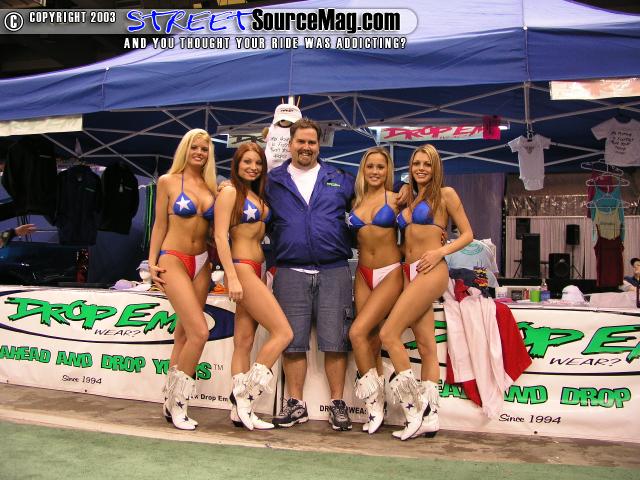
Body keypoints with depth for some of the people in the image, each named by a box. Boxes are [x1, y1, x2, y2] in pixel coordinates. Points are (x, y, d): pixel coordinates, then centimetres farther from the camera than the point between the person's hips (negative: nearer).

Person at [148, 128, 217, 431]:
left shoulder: (211, 186, 10)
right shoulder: (168, 181, 0)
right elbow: (160, 225, 1)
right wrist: (152, 263, -3)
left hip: (201, 263, 5)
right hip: (174, 260, -5)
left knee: (184, 333, 7)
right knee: (199, 332, -15)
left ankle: (172, 401, 18)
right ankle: (177, 402, 2)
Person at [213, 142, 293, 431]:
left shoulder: (257, 196, 18)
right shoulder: (230, 192, -5)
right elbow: (220, 236, -12)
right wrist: (232, 277, -19)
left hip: (257, 270, 8)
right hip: (242, 268, -8)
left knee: (244, 341, 7)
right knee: (283, 333, -11)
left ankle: (240, 410, 11)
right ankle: (245, 393, -2)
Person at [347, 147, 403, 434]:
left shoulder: (395, 199, 0)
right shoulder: (356, 201, 11)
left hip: (390, 273, -4)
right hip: (363, 273, 4)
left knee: (358, 332, -16)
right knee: (371, 337, 3)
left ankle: (373, 398, 1)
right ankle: (377, 404, 13)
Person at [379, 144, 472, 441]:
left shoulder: (445, 194, 3)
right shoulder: (409, 199, 21)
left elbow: (467, 234, 1)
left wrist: (440, 251, -12)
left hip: (430, 272, -6)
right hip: (409, 273, 6)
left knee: (388, 334, -14)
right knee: (426, 345, 5)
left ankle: (413, 409, -4)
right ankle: (429, 417, 8)